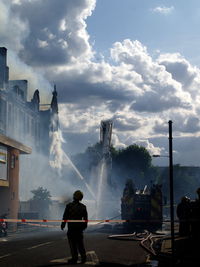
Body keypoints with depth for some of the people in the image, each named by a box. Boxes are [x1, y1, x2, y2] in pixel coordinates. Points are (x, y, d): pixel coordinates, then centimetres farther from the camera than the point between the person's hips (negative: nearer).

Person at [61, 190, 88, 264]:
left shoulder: (69, 206, -11)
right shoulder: (83, 207, 1)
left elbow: (65, 217, -6)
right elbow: (85, 218, 7)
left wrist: (63, 225, 7)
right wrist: (84, 225, 21)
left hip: (71, 227, -4)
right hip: (80, 227, 4)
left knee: (72, 244, 2)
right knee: (80, 243, 12)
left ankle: (74, 258, 1)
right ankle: (83, 257, 9)